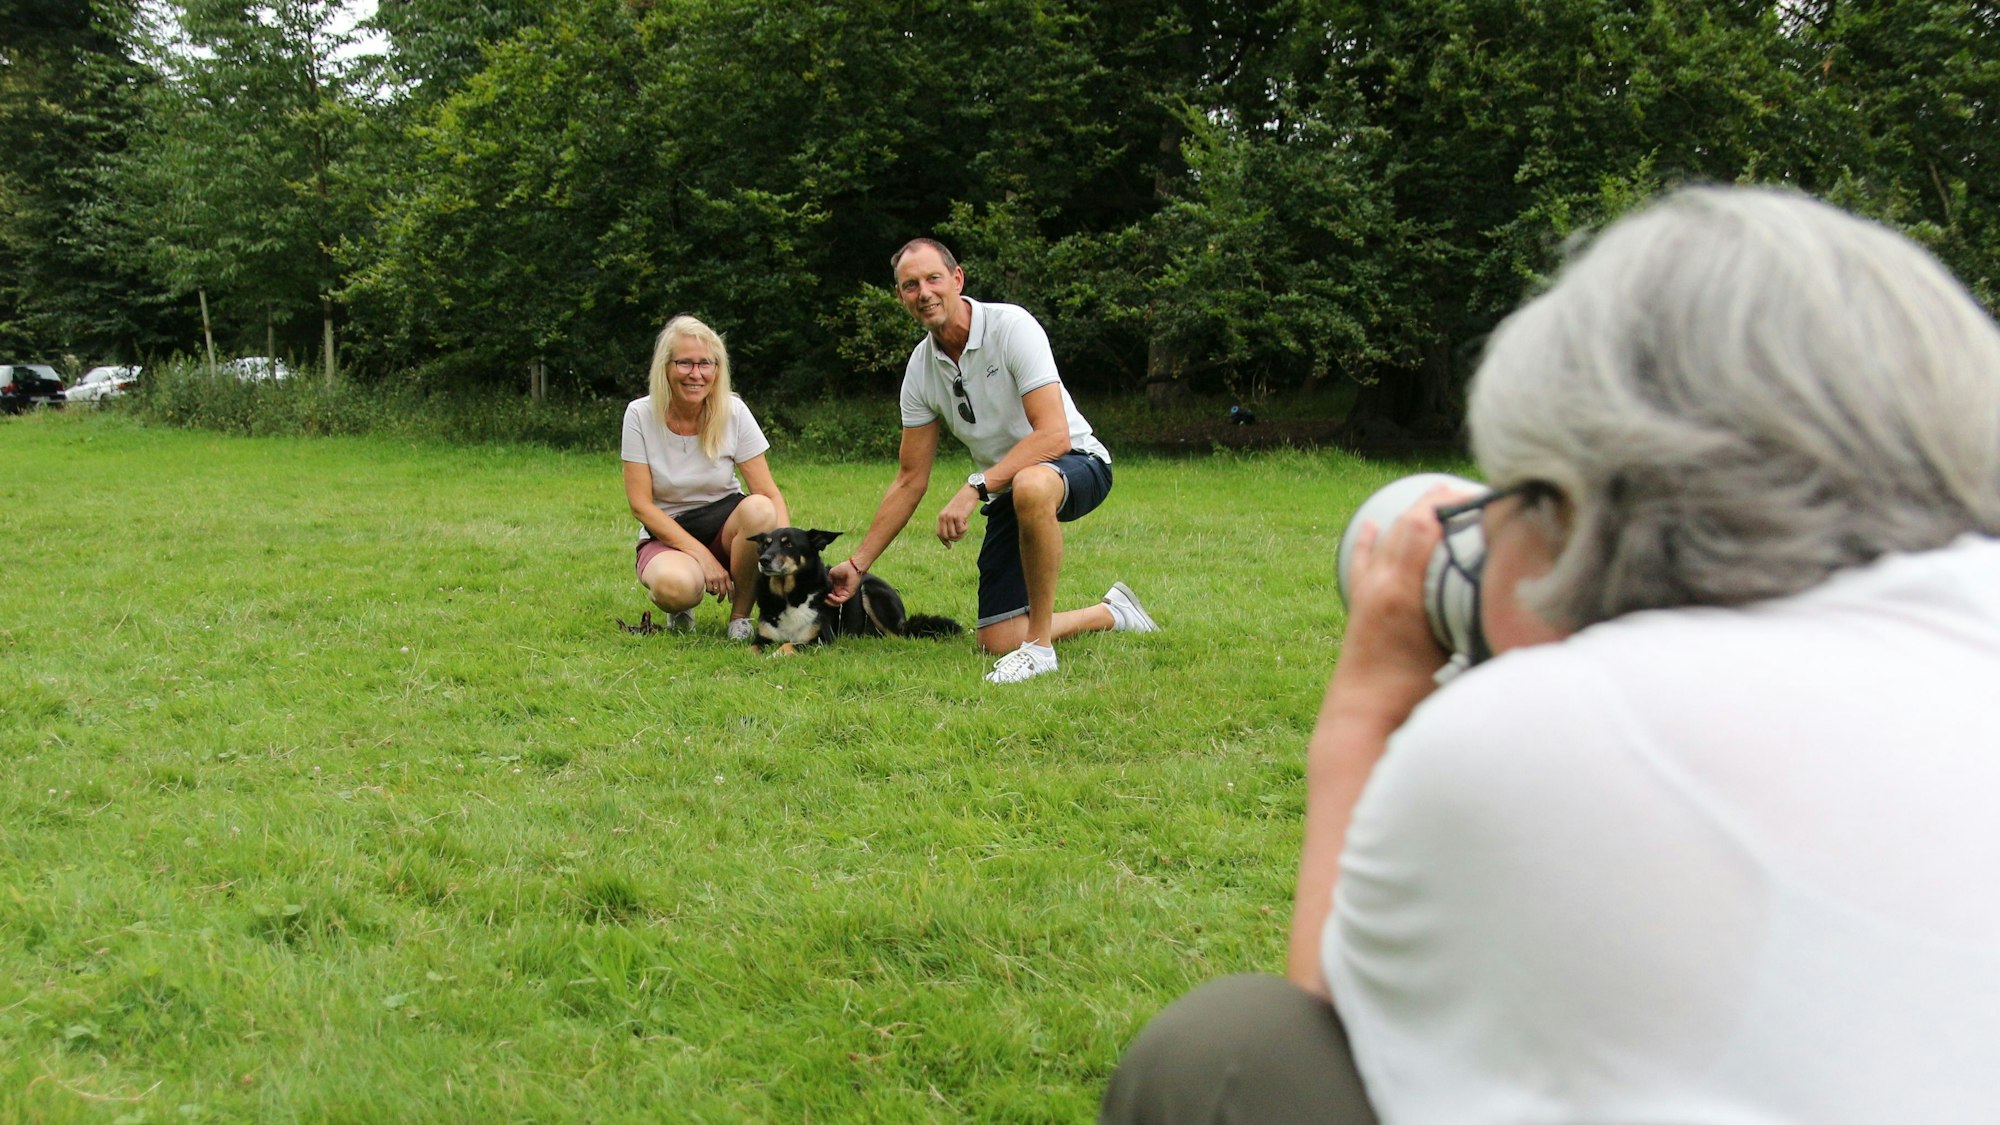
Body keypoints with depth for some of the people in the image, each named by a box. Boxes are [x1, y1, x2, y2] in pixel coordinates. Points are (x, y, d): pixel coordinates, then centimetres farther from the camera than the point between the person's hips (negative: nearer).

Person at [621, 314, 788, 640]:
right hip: (667, 534, -2)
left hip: (725, 524, 2)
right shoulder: (641, 415, -10)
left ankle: (741, 614, -11)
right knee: (674, 585, -38)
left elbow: (770, 493, -10)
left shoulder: (733, 412, -8)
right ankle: (681, 608, 2)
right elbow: (640, 503, -11)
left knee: (758, 509, -34)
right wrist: (701, 556, -20)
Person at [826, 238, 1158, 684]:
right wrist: (857, 564, 5)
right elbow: (910, 481, 6)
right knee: (998, 642, -5)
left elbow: (1054, 435, -28)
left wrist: (974, 489, -34)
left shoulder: (1011, 326, -19)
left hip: (1076, 463, -6)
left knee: (1029, 486, -44)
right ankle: (1112, 613, 23)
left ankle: (1039, 645, -27)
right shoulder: (920, 369, -1)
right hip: (1005, 491, 6)